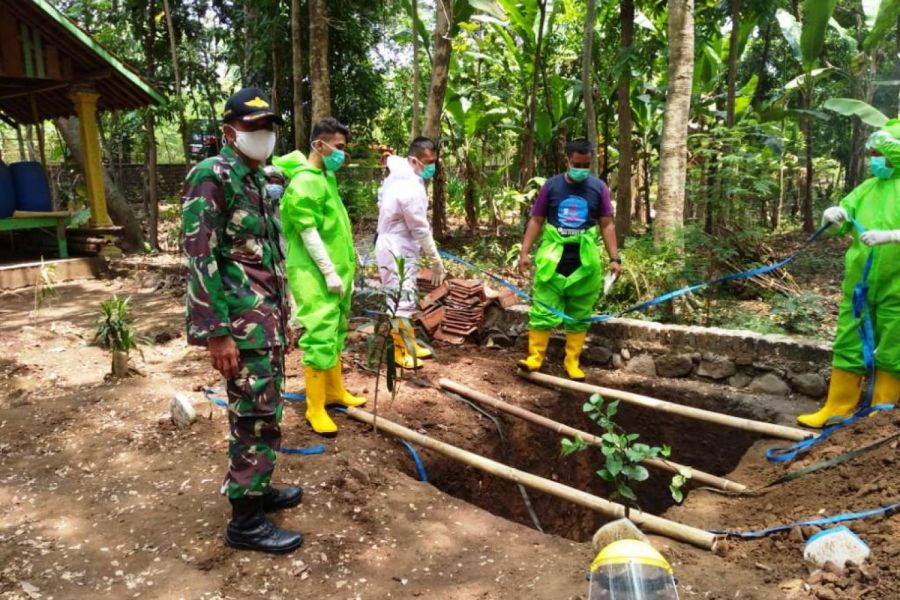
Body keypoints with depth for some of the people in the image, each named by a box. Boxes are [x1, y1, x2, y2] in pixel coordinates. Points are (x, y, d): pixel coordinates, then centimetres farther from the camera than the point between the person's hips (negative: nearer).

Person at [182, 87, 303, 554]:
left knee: (262, 412, 17)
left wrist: (282, 313, 20)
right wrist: (217, 333, -21)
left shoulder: (261, 181, 15)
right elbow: (199, 258, -19)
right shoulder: (211, 176, -13)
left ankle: (257, 489, 33)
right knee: (257, 418, -3)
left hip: (268, 317, 9)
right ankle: (245, 521, 10)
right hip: (242, 322, -9)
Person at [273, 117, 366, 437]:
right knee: (320, 338, -6)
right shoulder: (304, 181, -16)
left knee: (336, 333, 17)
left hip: (336, 272, 10)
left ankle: (335, 390, 31)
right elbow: (309, 233, -20)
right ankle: (315, 408, 3)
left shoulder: (327, 176, 15)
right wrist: (329, 272, -20)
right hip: (316, 275, -10)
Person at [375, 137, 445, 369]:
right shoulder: (413, 188, -23)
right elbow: (422, 230, -20)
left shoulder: (396, 176, 6)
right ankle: (402, 352, 6)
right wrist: (436, 261, -13)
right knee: (401, 302, -3)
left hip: (394, 246, 10)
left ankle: (409, 344, 27)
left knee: (406, 300, 17)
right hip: (397, 252, -10)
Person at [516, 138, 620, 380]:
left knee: (579, 315, 7)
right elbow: (536, 221, 4)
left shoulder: (599, 187, 3)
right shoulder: (551, 185, 1)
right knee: (543, 311, -1)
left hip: (585, 262, 1)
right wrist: (524, 252, -3)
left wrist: (614, 258, -2)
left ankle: (572, 363, 16)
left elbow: (607, 225, 5)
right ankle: (534, 357, 6)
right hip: (552, 259, -1)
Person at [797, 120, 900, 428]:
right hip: (858, 283, 5)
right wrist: (836, 214, -13)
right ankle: (837, 409, 17)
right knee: (847, 346, 8)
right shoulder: (867, 188, 11)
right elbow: (843, 220, 9)